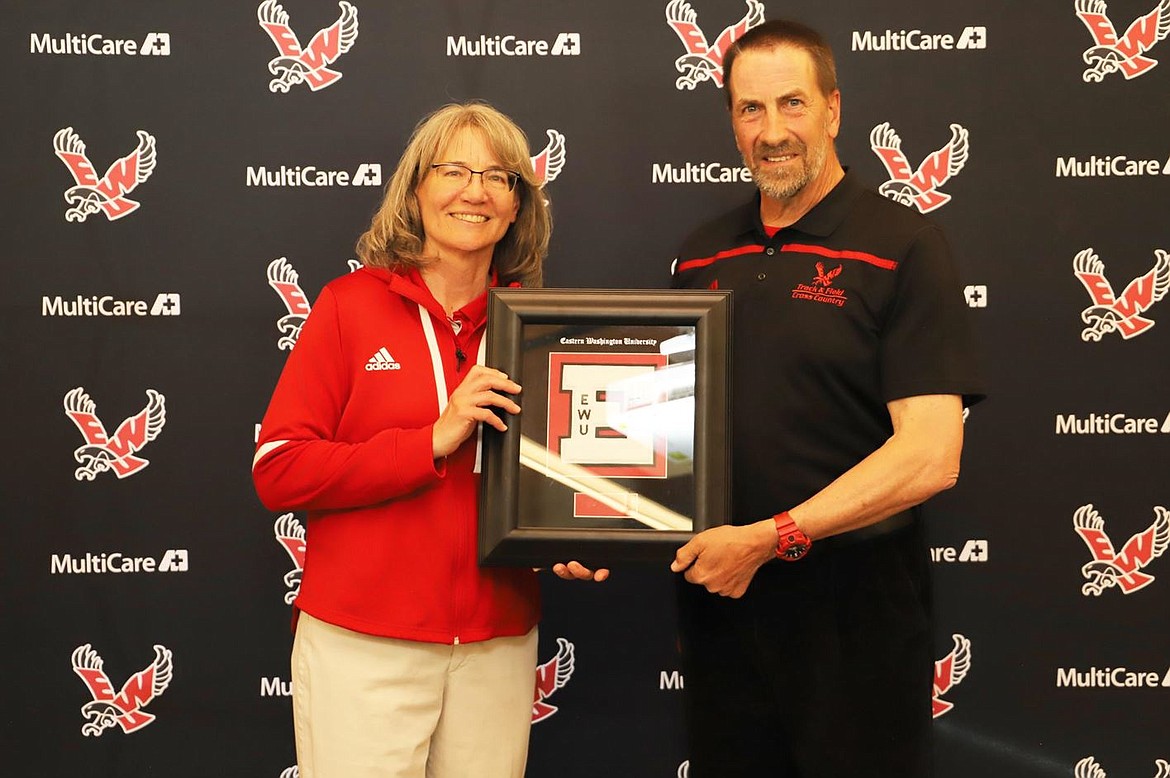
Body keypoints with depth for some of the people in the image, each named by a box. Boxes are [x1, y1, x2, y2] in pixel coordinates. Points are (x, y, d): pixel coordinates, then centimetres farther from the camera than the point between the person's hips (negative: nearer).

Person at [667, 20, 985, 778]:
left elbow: (930, 455, -16)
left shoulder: (901, 245, -7)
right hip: (717, 594, 5)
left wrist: (768, 538, -19)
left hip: (853, 603, -4)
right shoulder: (702, 255, 9)